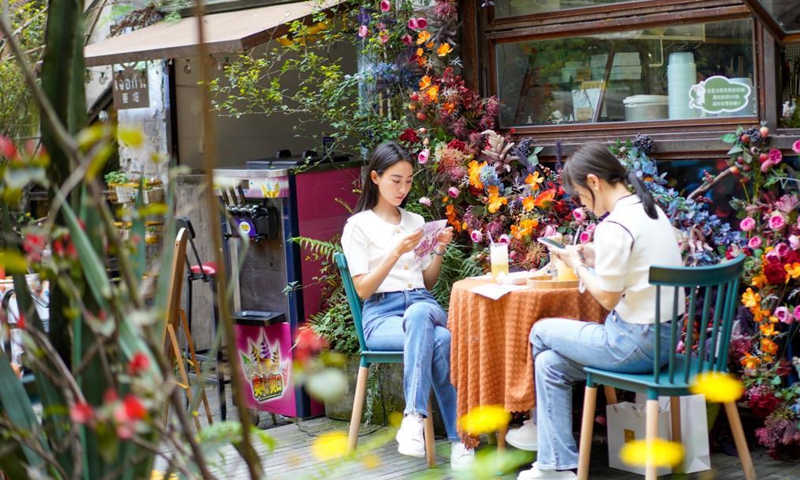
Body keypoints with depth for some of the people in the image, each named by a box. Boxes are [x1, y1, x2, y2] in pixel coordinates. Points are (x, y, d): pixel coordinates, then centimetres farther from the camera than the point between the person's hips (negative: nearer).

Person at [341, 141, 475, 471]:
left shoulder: (416, 222, 18)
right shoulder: (359, 226, 4)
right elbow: (363, 289, -5)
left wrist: (439, 251, 4)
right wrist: (397, 252, -15)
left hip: (422, 305, 3)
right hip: (382, 314, -3)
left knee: (419, 314, -38)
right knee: (439, 340, -37)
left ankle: (414, 417, -41)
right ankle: (458, 438, -35)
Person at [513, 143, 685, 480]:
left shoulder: (614, 226, -20)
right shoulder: (650, 211, 9)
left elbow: (608, 298, -16)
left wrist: (577, 265, -2)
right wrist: (595, 260, 11)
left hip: (635, 343, -9)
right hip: (661, 336, 9)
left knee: (541, 332, 9)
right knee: (550, 362, 10)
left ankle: (542, 424, 27)